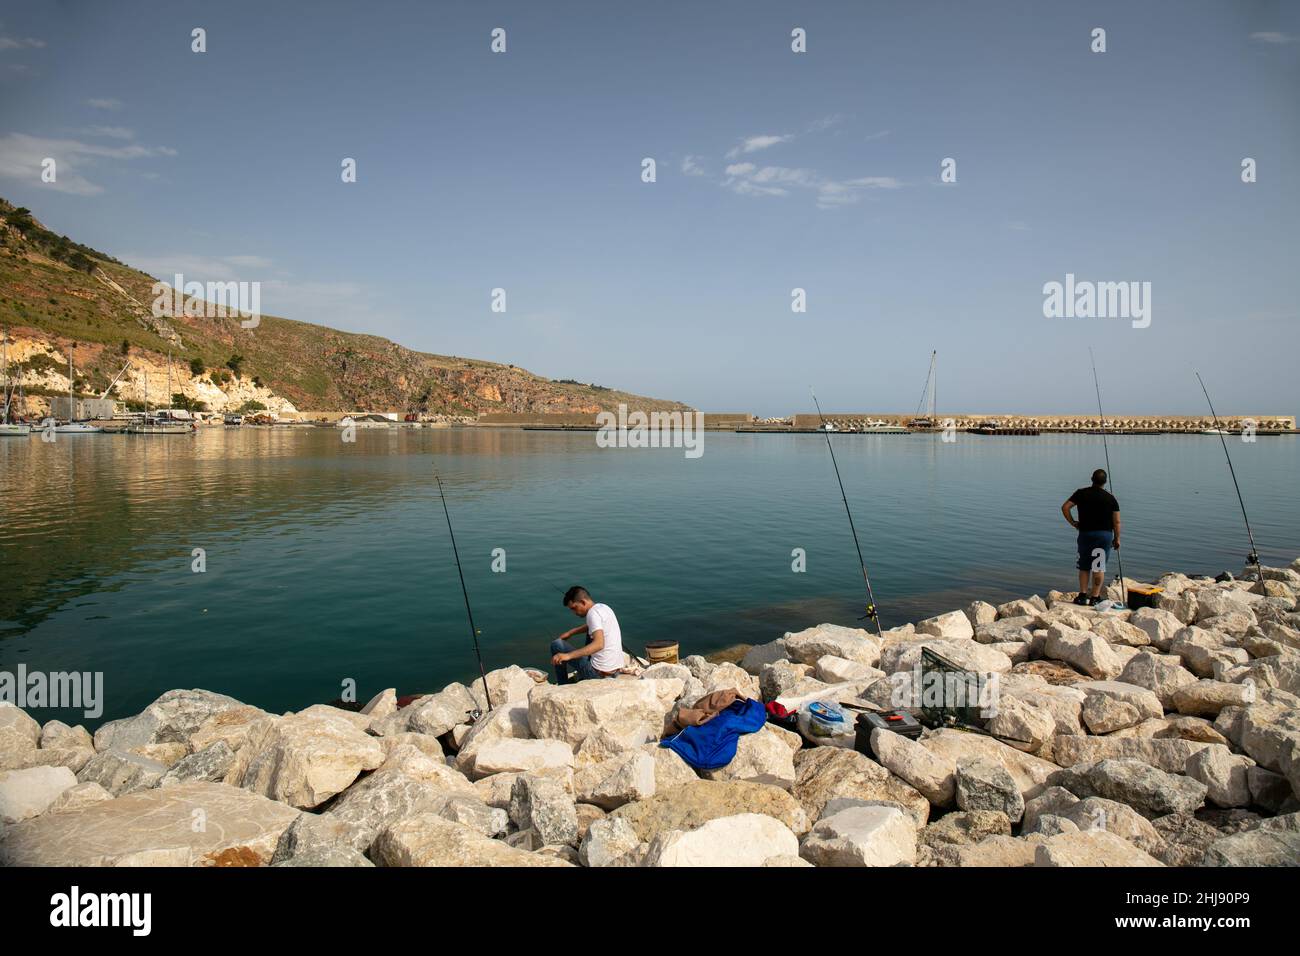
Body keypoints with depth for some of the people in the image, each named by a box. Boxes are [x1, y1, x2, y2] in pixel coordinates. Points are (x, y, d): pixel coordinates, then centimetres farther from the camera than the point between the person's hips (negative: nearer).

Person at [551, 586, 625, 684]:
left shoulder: (593, 613, -16)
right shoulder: (603, 607, 10)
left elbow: (599, 644, -30)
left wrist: (568, 655, -34)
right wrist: (570, 633, 21)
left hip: (600, 673, -9)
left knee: (556, 644, 0)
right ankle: (583, 678, 35)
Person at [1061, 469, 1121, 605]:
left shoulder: (1081, 493, -1)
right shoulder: (1110, 498, -2)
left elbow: (1065, 507, -8)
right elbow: (1116, 521, -1)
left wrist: (1073, 522, 3)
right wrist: (1117, 539, 8)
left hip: (1085, 533, 1)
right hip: (1105, 534, -1)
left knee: (1084, 566, 11)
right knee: (1099, 567, 5)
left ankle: (1082, 595, 6)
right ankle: (1095, 597, 4)